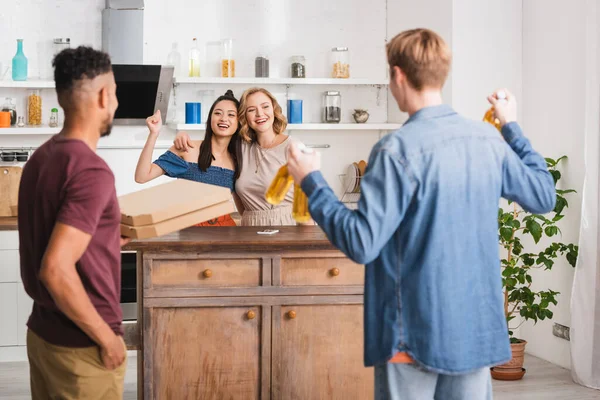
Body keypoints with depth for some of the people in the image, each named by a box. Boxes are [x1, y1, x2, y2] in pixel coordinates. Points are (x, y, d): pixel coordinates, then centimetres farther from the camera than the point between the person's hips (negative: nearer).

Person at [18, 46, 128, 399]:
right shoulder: (91, 171, -22)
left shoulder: (41, 157, 5)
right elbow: (56, 270, -29)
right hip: (81, 345, -8)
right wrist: (107, 337, -20)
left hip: (41, 332, 8)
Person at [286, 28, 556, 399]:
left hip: (417, 331, -5)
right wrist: (512, 127, 25)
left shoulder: (399, 149, -18)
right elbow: (545, 197, 15)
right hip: (478, 327, 6)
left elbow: (362, 243, -21)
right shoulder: (488, 139, 1)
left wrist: (312, 182, -9)